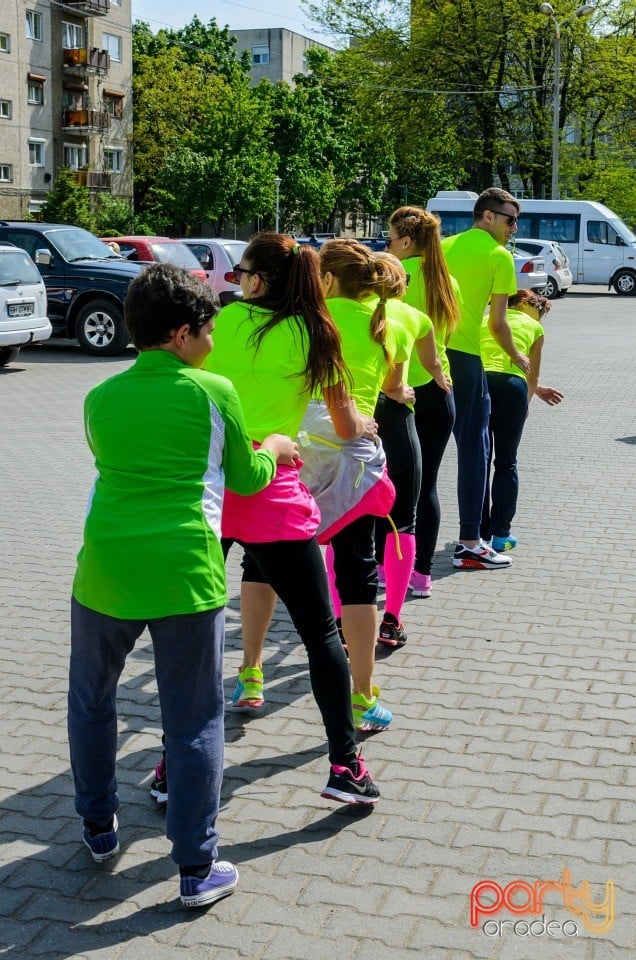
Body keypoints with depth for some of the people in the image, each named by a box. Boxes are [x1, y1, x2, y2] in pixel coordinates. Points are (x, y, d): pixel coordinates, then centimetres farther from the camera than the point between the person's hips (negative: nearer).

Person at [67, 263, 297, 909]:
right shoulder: (213, 392, -1)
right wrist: (273, 450, 32)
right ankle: (197, 869, 15)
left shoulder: (100, 398, 10)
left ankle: (99, 829, 39)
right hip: (186, 576, -3)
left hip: (105, 572, 3)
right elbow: (245, 479, 10)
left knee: (91, 703, 25)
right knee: (194, 723, 8)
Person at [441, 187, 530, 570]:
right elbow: (497, 323, -2)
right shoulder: (500, 256, -2)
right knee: (473, 448, 3)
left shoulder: (443, 246, 16)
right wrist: (519, 358, 13)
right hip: (463, 356, -6)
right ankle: (470, 543, 5)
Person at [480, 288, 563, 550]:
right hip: (511, 387, -2)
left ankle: (480, 531, 18)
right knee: (506, 462, 12)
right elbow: (532, 376, 20)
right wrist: (526, 401, 40)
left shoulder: (486, 321, 29)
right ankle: (501, 534, 11)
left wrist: (536, 390, 45)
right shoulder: (534, 327, 19)